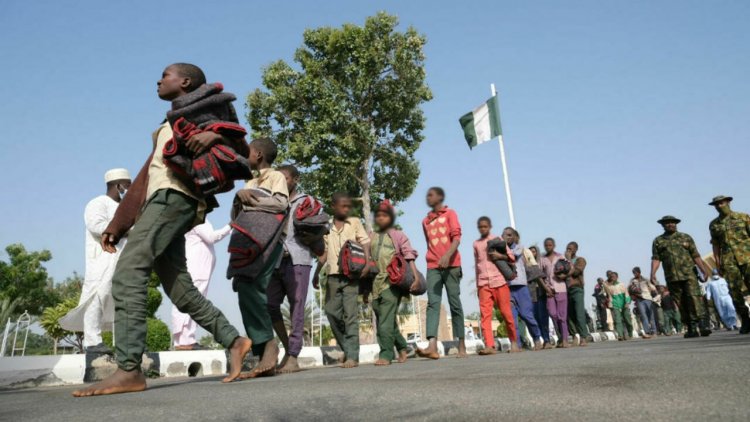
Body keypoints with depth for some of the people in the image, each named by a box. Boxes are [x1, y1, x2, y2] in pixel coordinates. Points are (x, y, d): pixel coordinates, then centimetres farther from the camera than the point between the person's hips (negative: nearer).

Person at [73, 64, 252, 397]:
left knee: (128, 273, -21)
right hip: (159, 200, 8)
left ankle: (128, 370, -25)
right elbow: (146, 178, 24)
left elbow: (243, 149, -1)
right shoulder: (168, 127, 32)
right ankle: (234, 341, 8)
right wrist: (117, 224, 18)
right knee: (180, 290, 2)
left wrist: (216, 134, -22)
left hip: (174, 197, -8)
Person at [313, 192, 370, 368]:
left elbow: (365, 242, -2)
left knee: (350, 314, -8)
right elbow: (324, 252, 19)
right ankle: (347, 348, 16)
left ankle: (352, 356, -7)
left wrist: (367, 263, -19)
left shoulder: (355, 222, 6)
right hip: (333, 275, 4)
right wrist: (316, 273, 14)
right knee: (332, 311, 1)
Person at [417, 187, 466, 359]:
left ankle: (461, 345, 8)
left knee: (455, 304, 0)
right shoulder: (426, 221, 18)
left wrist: (447, 255, -24)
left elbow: (457, 237, -8)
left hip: (451, 265, -3)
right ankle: (432, 346, -24)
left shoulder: (450, 214, 5)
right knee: (432, 303, -12)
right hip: (433, 267, 3)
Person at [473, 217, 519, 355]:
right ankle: (489, 346, -17)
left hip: (499, 281, -2)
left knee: (506, 313, 1)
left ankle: (514, 342, 18)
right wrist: (477, 285, 16)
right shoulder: (476, 244, 15)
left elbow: (512, 257, 8)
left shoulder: (498, 240, 8)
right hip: (484, 284, 2)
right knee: (485, 314, -11)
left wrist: (500, 256, -12)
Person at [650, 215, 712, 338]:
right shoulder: (658, 241, 11)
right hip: (672, 277, 1)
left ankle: (701, 324, -16)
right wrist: (653, 273, -10)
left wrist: (704, 269, 1)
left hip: (689, 274, -1)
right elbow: (656, 259, 4)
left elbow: (696, 256, 10)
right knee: (681, 303, 2)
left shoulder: (686, 237, 12)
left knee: (694, 298, -14)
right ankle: (691, 328, 8)